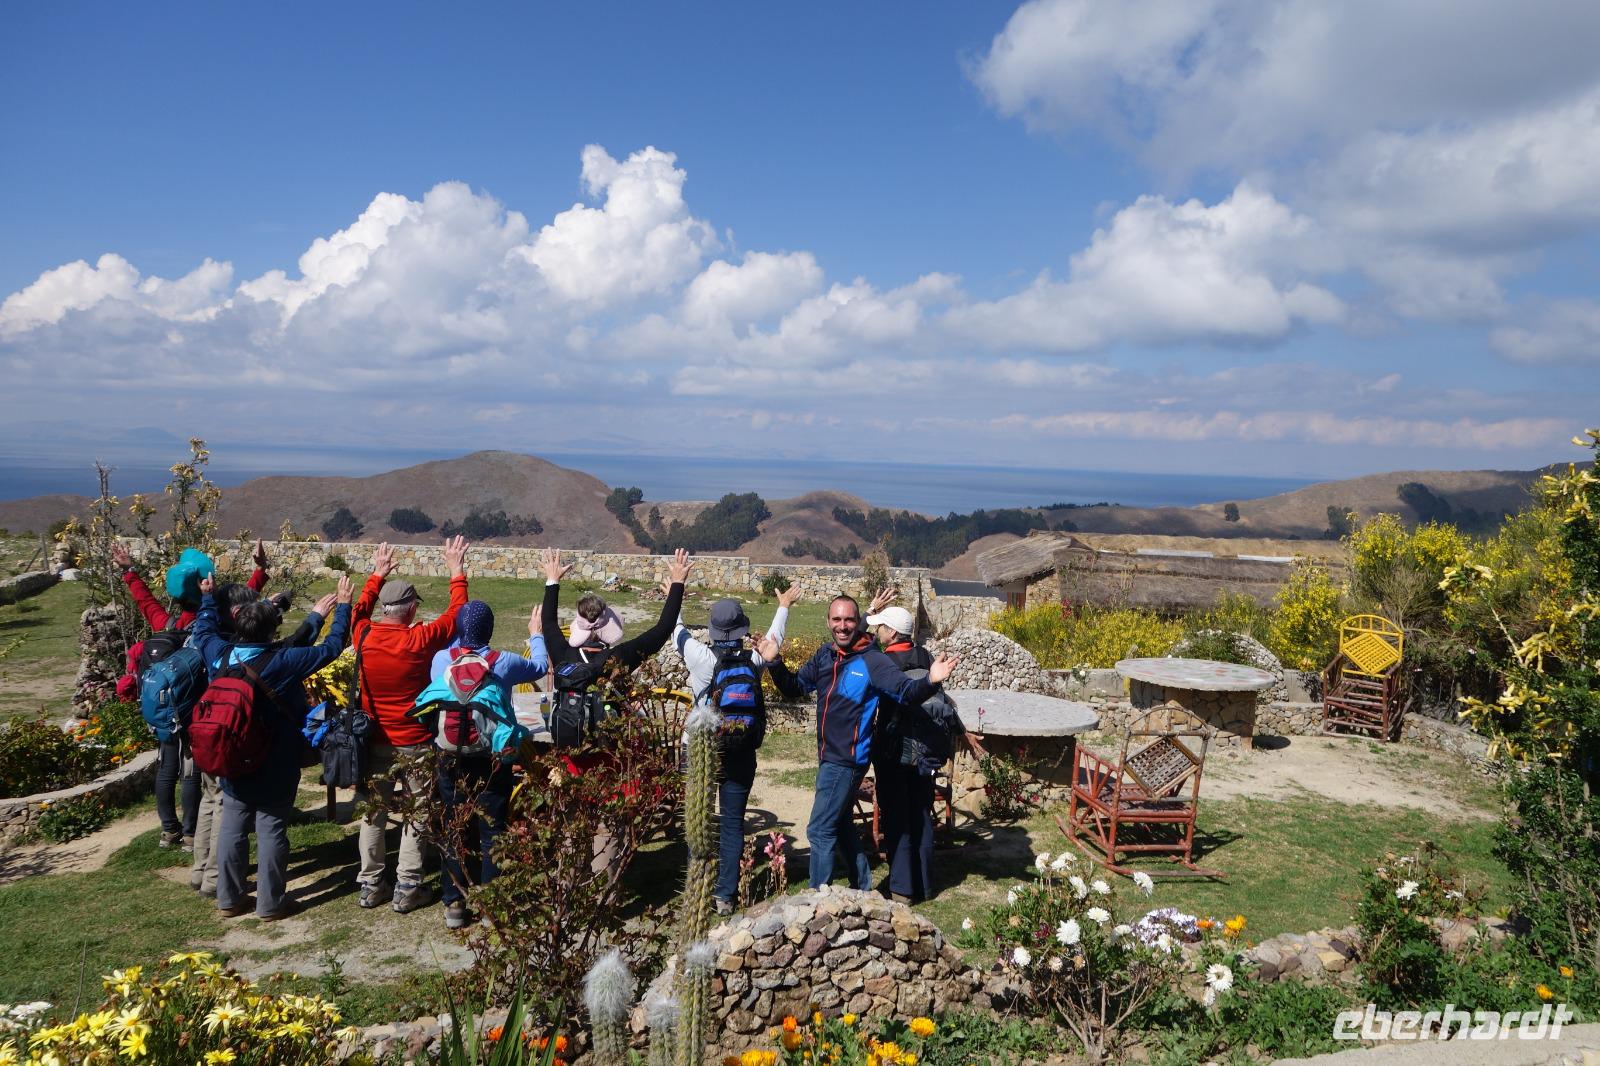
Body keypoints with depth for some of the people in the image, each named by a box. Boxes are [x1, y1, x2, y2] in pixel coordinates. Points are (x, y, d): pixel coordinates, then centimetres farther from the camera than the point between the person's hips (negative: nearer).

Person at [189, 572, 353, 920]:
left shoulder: (220, 656, -7)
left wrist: (207, 598, 30)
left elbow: (204, 631, 16)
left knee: (231, 830, 14)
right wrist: (343, 607, -5)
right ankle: (271, 903, 12)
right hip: (275, 771, -5)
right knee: (271, 832, 4)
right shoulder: (283, 662, -22)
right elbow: (331, 647, -16)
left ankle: (228, 899, 25)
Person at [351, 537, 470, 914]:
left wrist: (378, 574, 27)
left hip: (374, 742, 4)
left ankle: (371, 884, 23)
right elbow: (456, 614, -4)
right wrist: (457, 572, 6)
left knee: (374, 812, 15)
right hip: (415, 743, -4)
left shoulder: (364, 636, -7)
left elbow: (361, 608, 16)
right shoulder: (419, 640, -18)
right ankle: (407, 889, 11)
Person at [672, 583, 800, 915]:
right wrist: (784, 607, 33)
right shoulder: (754, 662, -8)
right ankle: (725, 895, 12)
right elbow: (773, 637, 14)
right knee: (733, 824, 8)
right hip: (741, 755, 1)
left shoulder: (702, 658, -14)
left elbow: (677, 630, 5)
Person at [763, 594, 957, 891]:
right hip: (829, 756, 8)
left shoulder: (872, 660, -16)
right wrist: (774, 663, -4)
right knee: (839, 825, 21)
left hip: (848, 760, -8)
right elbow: (794, 688, 12)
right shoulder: (824, 655, 4)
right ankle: (863, 889, 37)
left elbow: (907, 692, -20)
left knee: (820, 830, -4)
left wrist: (929, 681, -40)